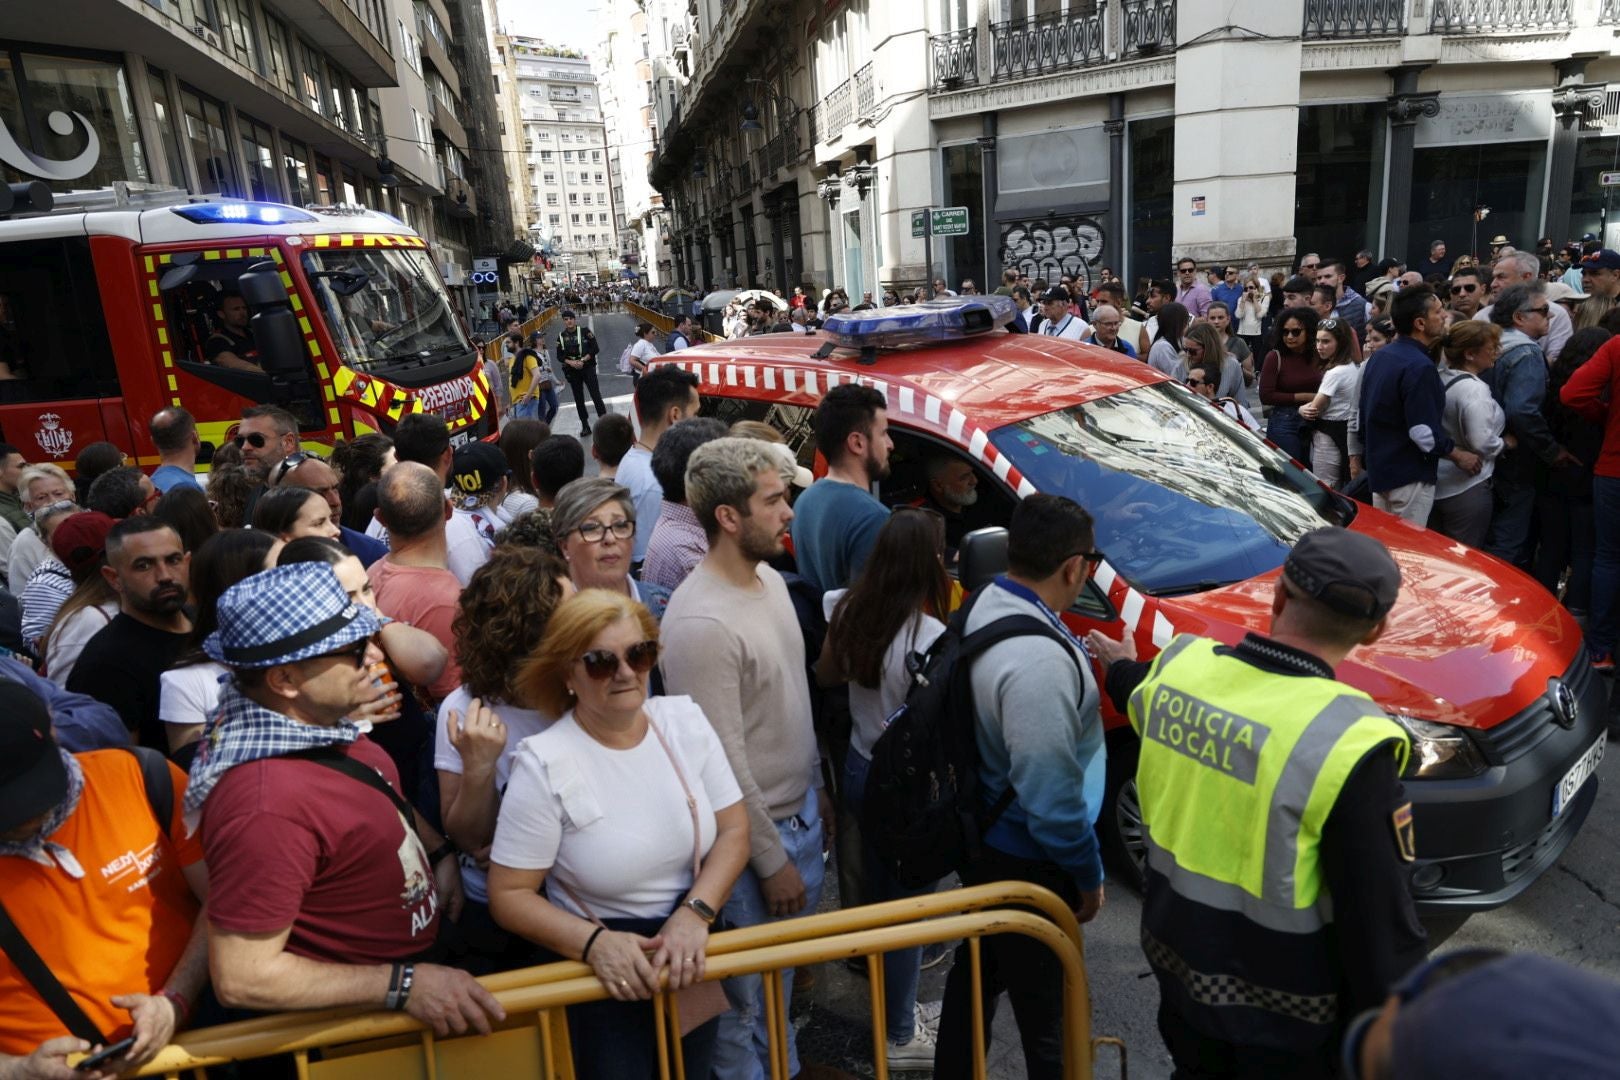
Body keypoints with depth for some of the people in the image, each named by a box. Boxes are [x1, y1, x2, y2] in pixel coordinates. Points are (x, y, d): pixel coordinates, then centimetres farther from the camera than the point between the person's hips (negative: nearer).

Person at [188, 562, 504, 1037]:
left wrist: (438, 852, -1)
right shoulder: (267, 805, -35)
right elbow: (242, 978, -29)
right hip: (361, 1012, -7)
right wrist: (404, 985, -29)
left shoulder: (313, 716, -10)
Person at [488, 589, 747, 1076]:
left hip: (693, 949, 4)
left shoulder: (685, 719, -8)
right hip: (604, 970, -4)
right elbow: (509, 895, -14)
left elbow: (734, 830, -5)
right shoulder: (544, 764, -19)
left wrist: (695, 914, -19)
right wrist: (593, 942, -27)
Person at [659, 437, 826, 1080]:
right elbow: (723, 762, -23)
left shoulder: (771, 579, 1)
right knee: (750, 997, 14)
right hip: (754, 834, -8)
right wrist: (772, 860, -15)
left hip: (800, 814, 8)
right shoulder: (700, 622, -28)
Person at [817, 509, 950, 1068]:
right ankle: (899, 1036, 30)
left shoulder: (851, 611, -6)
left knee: (878, 895, 26)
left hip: (859, 771, 8)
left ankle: (889, 1008, 49)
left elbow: (826, 674, 11)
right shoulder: (930, 638, -28)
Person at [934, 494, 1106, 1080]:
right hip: (1026, 865, -9)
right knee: (1046, 1014, 13)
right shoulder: (1038, 662, -34)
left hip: (984, 840, 9)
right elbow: (1051, 801, -27)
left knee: (976, 975, 28)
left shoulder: (986, 606, -4)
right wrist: (1089, 876, -12)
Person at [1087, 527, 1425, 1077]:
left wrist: (1121, 668, 37)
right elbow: (1379, 923, -24)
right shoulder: (1347, 743, -31)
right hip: (1282, 1014, -4)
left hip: (1178, 963, 5)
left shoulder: (1179, 663, -13)